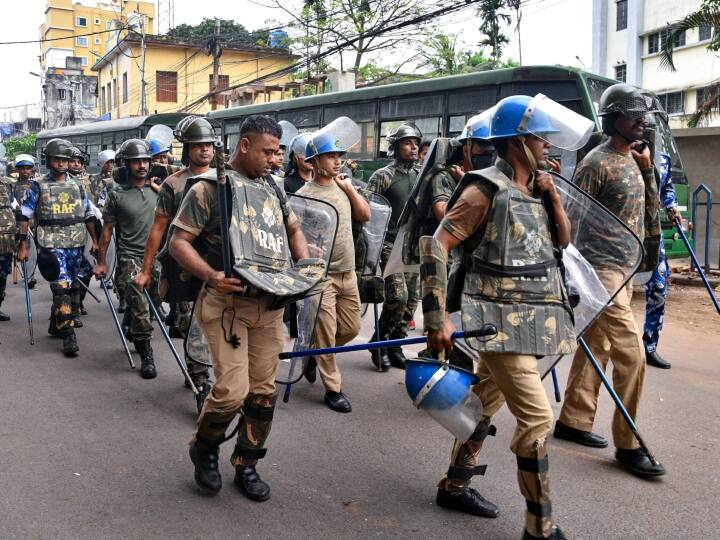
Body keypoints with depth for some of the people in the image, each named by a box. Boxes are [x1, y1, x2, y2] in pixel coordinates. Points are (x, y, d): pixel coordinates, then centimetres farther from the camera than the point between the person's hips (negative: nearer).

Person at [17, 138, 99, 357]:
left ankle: (56, 325, 31)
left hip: (76, 245, 5)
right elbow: (25, 217, 0)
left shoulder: (77, 186, 12)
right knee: (63, 288, -13)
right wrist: (23, 245, -4)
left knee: (69, 287, 13)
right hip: (52, 245, -4)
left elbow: (88, 215, 17)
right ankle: (68, 335, -12)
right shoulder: (38, 187, 1)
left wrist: (95, 240, 11)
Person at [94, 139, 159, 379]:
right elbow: (107, 230, 4)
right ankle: (146, 355, -7)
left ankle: (133, 335, 40)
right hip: (130, 257, -4)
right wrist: (101, 262, 6)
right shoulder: (117, 195, 0)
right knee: (139, 304, -15)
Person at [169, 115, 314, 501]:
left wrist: (305, 265, 10)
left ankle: (246, 465, 24)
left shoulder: (272, 190, 16)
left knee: (263, 390, 8)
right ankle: (203, 448, 19)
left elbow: (294, 230, 29)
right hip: (228, 302, -6)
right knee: (232, 390, -11)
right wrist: (210, 275, -23)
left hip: (271, 305, 6)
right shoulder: (210, 186, -4)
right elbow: (178, 242, -7)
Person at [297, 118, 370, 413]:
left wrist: (350, 188, 1)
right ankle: (333, 389, 14)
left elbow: (365, 215, 11)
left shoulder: (343, 186, 10)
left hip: (348, 274, 7)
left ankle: (313, 354, 38)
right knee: (326, 333, 1)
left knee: (351, 328, 16)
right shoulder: (304, 195, -12)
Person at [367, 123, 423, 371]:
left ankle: (395, 346, 19)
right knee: (398, 295, -17)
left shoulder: (422, 176, 13)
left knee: (411, 299, 5)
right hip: (391, 244, -6)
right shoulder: (382, 176, -3)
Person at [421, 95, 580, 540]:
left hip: (531, 319, 9)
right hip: (502, 321, -8)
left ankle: (455, 486, 34)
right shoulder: (486, 189, -14)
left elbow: (562, 240, 17)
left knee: (486, 402, 18)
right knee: (537, 416, -9)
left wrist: (553, 195, 1)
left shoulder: (535, 188, 11)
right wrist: (437, 315, -23)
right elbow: (436, 246, -18)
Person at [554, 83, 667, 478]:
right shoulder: (596, 163, -14)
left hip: (625, 268, 9)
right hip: (603, 269, -9)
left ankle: (573, 420, 25)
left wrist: (648, 168, 7)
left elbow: (647, 209, 19)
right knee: (630, 353, -10)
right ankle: (627, 445, 0)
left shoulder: (631, 159, 13)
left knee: (597, 346, 14)